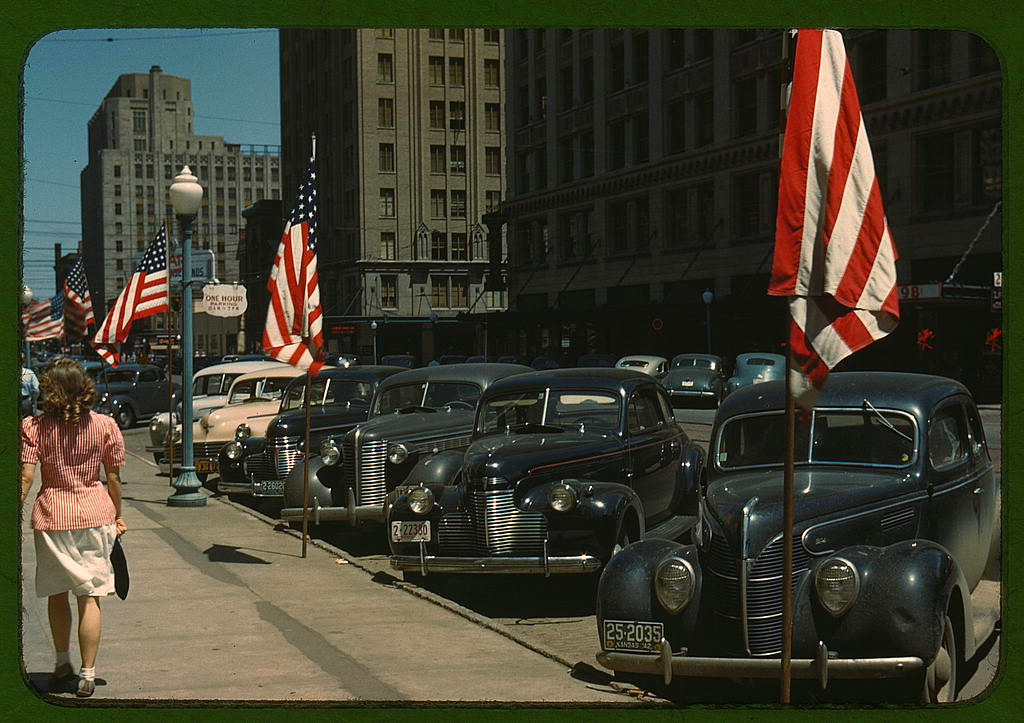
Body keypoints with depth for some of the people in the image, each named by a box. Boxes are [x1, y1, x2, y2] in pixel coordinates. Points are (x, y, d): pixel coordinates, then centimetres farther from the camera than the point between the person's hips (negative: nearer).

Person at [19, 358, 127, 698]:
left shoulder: (33, 427, -5)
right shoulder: (104, 425, -3)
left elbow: (26, 478, -9)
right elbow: (114, 477, 2)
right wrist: (118, 516, 14)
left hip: (51, 516, 0)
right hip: (94, 514, 0)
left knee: (56, 593, 18)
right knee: (89, 596, 4)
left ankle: (62, 663, 29)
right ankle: (87, 675, 4)